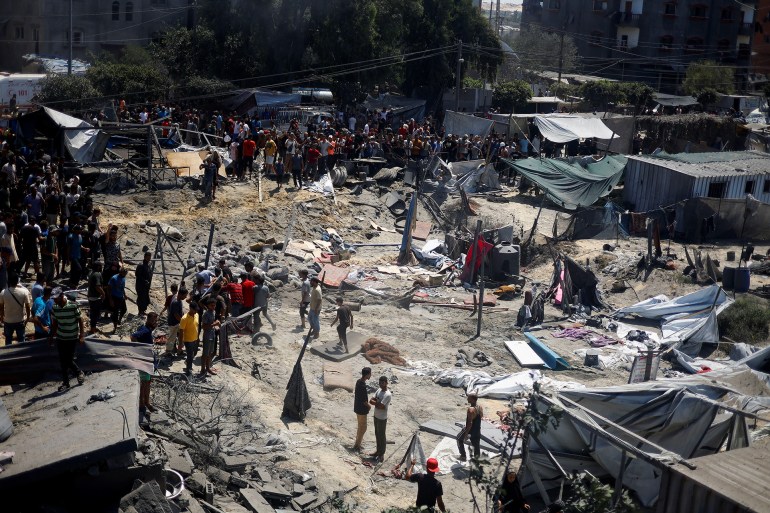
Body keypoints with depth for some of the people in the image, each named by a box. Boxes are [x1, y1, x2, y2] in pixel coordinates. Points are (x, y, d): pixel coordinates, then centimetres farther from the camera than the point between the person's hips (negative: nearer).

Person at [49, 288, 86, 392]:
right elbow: (54, 323, 10)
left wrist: (82, 336, -13)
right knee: (63, 361, 7)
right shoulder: (54, 308, -2)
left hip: (73, 338, -4)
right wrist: (51, 336, 12)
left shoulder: (73, 305, -16)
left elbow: (80, 321, -10)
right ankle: (65, 383, 21)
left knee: (69, 360, -4)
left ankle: (79, 373, 22)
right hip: (60, 338, 4)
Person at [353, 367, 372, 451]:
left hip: (358, 408, 9)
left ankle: (358, 440, 35)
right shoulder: (362, 386, -28)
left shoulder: (359, 381, 2)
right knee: (363, 428, 4)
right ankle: (356, 446, 12)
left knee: (360, 426, 22)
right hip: (362, 409, -9)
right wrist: (369, 406, -5)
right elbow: (364, 400, -23)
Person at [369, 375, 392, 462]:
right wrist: (378, 403, -17)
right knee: (377, 435, 19)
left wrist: (375, 402, -11)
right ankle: (378, 451, 33)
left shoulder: (387, 395, -24)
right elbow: (370, 401, -2)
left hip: (382, 418, -8)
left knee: (381, 436, 4)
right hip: (376, 416, 8)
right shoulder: (378, 391, 3)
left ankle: (382, 454, 15)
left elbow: (381, 406, -28)